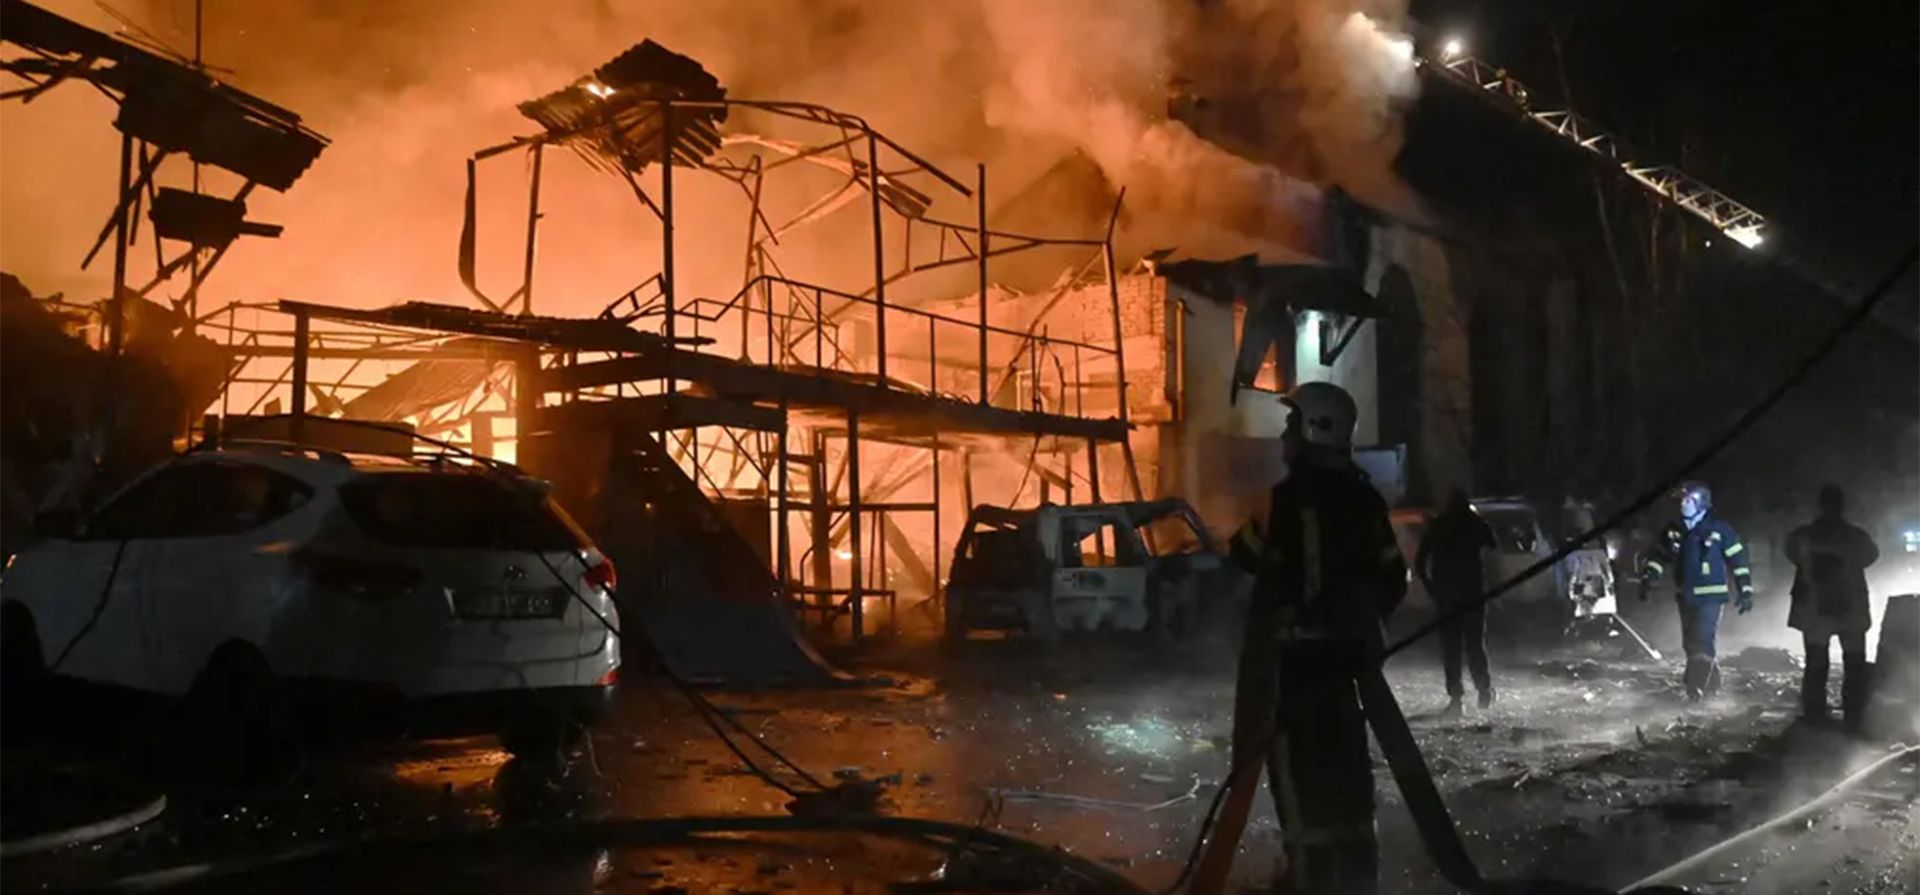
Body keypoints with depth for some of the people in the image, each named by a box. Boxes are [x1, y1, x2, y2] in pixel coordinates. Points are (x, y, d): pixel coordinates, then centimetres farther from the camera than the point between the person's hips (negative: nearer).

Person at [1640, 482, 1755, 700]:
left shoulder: (1719, 529, -7)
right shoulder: (1673, 530, 7)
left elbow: (1738, 560, -4)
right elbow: (1659, 556, 14)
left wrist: (1745, 591, -6)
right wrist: (1647, 579, 1)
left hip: (1711, 596, -6)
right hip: (1685, 596, 6)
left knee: (1702, 642, -15)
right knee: (1690, 643, 10)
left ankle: (1695, 688, -11)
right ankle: (1711, 682, 26)